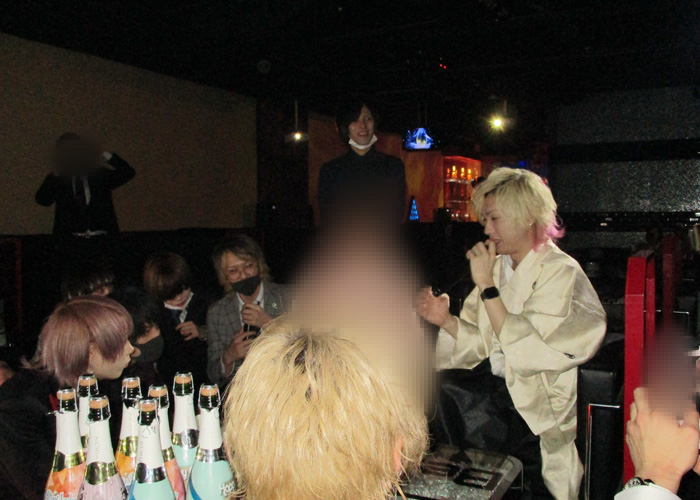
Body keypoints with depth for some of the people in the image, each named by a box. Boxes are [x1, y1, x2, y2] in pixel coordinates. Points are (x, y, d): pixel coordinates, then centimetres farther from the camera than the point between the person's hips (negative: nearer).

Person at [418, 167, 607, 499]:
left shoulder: (561, 273, -12)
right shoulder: (499, 266, 7)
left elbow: (524, 351, -21)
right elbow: (483, 343, 7)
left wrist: (486, 285, -22)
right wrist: (446, 321, -10)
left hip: (535, 406, -6)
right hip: (492, 382, 6)